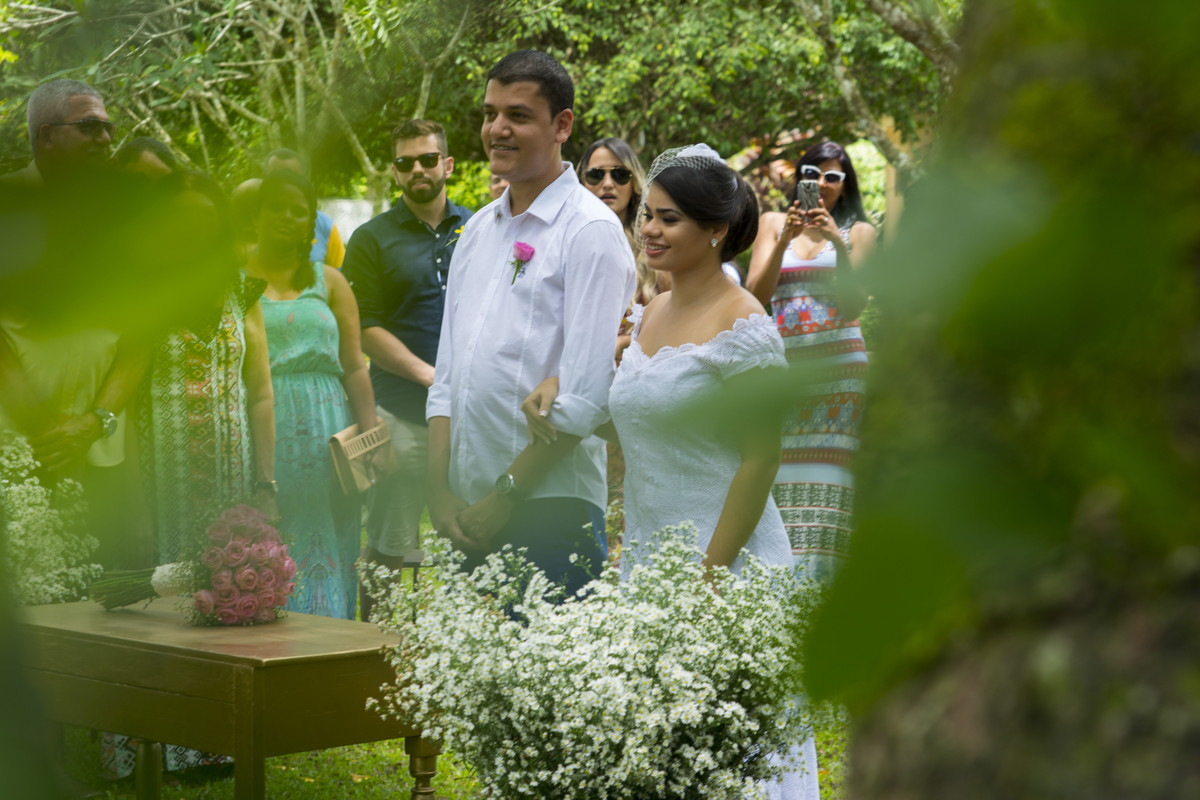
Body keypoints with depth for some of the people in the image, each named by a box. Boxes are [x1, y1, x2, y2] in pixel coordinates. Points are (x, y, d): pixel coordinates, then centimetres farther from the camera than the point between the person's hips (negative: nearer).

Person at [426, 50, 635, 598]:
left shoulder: (590, 232, -7)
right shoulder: (478, 230, 15)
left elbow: (585, 397, -14)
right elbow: (448, 376, 14)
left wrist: (506, 495, -12)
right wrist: (440, 492, 2)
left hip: (550, 510, -6)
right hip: (467, 514, 6)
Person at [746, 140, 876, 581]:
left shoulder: (858, 232, 10)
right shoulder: (773, 223, 14)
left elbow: (854, 303, -1)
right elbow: (756, 292, 2)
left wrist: (839, 244, -13)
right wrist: (785, 239, -11)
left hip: (837, 366, -1)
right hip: (782, 364, 2)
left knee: (824, 481, -10)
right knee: (778, 474, -6)